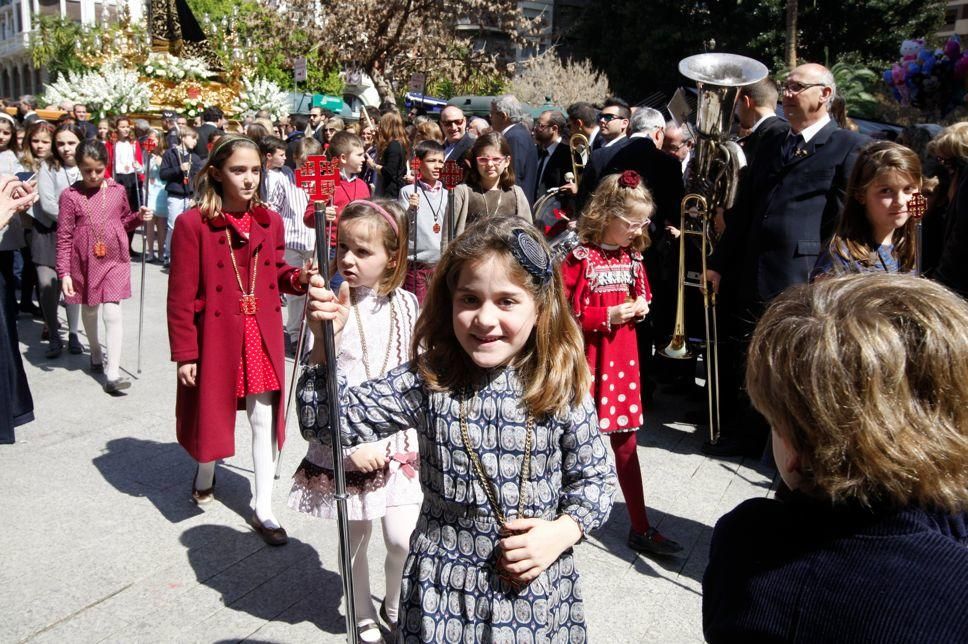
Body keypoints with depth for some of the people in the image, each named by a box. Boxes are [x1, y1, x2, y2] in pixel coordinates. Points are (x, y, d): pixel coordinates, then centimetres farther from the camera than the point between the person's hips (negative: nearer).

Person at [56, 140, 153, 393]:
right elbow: (64, 237, -7)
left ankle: (113, 373, -8)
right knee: (89, 310, 19)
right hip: (85, 263, 0)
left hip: (115, 261, 0)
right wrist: (64, 273, -10)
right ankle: (96, 352, 44)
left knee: (112, 313, -8)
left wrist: (139, 217, -6)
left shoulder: (117, 191, -1)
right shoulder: (70, 196, -8)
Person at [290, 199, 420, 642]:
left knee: (403, 540, 4)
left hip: (399, 442, 2)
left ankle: (396, 607, 34)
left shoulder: (406, 304, -2)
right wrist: (352, 446, -16)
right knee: (356, 536, 13)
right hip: (345, 444, -2)